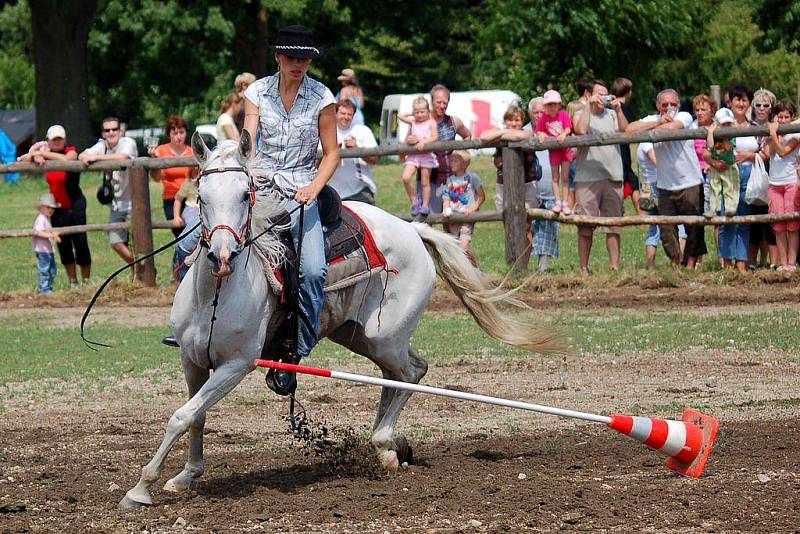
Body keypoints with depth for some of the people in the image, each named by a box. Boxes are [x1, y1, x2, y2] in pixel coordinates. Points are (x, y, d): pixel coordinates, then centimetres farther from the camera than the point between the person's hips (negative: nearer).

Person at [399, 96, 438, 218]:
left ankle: (425, 206, 9)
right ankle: (414, 202, -1)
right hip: (412, 154, 3)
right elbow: (400, 116, 19)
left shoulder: (431, 122, 4)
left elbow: (435, 137, -6)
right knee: (406, 178, -14)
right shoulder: (413, 121, 16)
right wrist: (412, 114, 18)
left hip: (426, 154, -3)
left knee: (425, 182, 2)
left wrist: (424, 142, -19)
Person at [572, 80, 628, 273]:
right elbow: (581, 130, -13)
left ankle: (615, 266, 5)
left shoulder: (612, 115, 15)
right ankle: (584, 268, 4)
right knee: (585, 227, -2)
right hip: (587, 177, -3)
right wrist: (589, 105, -10)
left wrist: (618, 109, -8)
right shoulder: (581, 114, 7)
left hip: (613, 177, 3)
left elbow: (625, 132, 0)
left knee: (614, 225, 2)